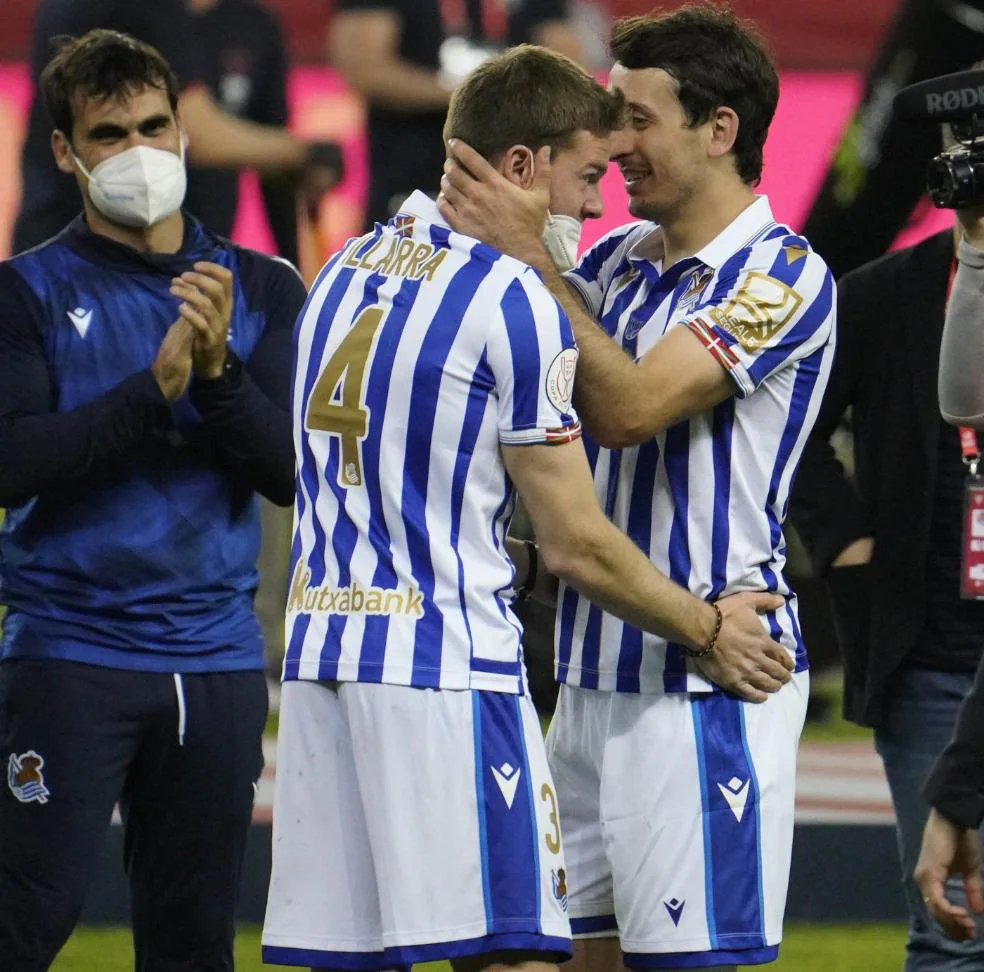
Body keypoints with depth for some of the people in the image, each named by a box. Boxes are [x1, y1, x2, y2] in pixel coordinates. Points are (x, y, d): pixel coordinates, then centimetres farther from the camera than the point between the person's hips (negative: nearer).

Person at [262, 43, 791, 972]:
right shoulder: (513, 300, -9)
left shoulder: (345, 270, 15)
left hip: (318, 649, 8)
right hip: (444, 664, -8)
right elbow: (578, 546, -7)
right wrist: (707, 629, 7)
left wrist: (524, 565, 26)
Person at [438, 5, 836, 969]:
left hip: (706, 680, -8)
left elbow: (626, 407, -21)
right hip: (596, 672, 8)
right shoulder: (615, 259, 14)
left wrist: (528, 256, -19)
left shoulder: (781, 274, -10)